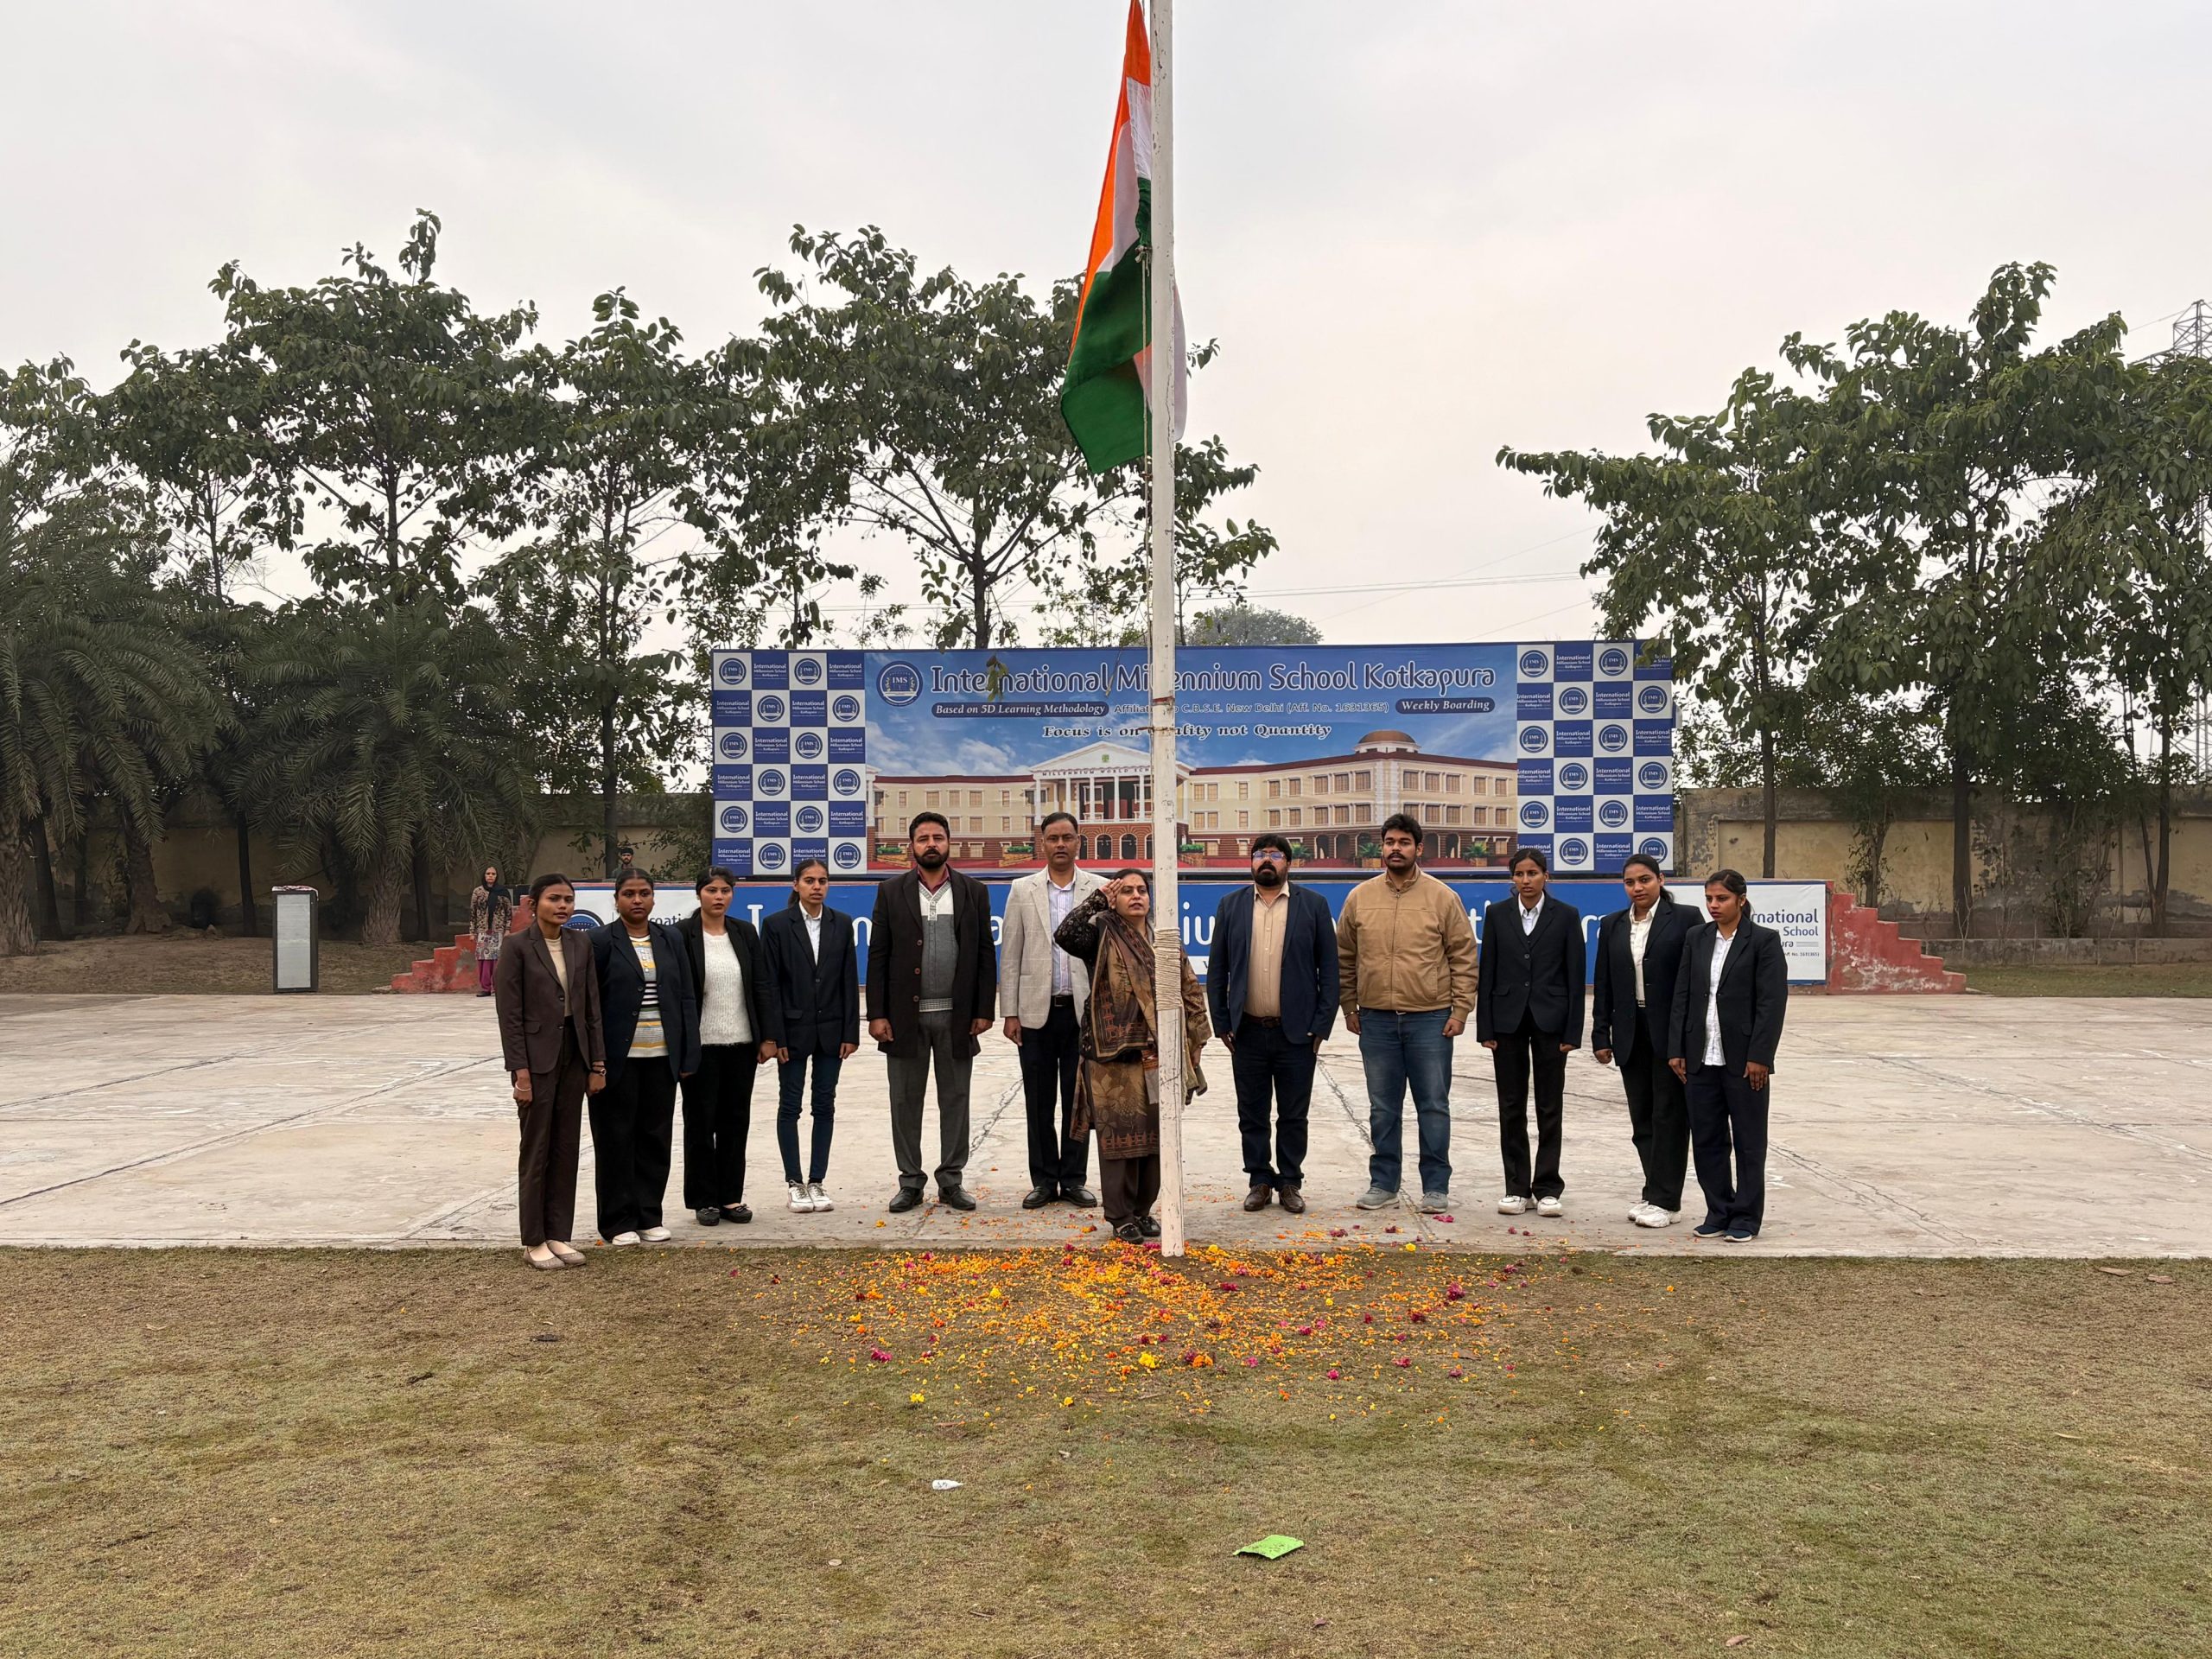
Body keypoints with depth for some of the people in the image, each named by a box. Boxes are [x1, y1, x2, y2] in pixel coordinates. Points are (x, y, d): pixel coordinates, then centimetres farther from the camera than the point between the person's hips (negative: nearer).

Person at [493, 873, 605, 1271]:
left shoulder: (580, 945, 6)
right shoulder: (518, 949, -8)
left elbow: (592, 1007, 8)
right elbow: (509, 1016, -10)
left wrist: (597, 1063, 4)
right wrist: (520, 1072, -14)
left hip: (574, 1057, 5)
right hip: (537, 1059, -5)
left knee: (567, 1148, 8)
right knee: (536, 1151, 4)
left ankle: (558, 1235, 17)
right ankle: (534, 1241, 13)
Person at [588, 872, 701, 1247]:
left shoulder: (670, 939, 10)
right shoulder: (600, 941, -2)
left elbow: (686, 999, 9)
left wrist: (688, 1056, 3)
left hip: (661, 1058, 4)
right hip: (618, 1059, -4)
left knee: (656, 1138, 8)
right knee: (616, 1139, 3)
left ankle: (649, 1216, 19)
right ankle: (618, 1222, 13)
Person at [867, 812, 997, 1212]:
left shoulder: (973, 892, 6)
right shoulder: (892, 892, 4)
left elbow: (985, 955, 5)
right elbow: (877, 957, 2)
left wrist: (984, 1010, -2)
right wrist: (877, 1014, -5)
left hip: (957, 1016, 1)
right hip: (905, 1015, 0)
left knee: (955, 1100, 6)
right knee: (905, 1102, 5)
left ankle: (951, 1181, 16)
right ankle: (910, 1182, 15)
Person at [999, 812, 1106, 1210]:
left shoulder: (1100, 889, 2)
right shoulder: (1022, 890, 5)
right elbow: (1010, 956, 4)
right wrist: (1010, 1013, -1)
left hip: (1083, 1010, -1)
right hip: (1036, 1011, 1)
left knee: (1077, 1101, 6)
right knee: (1039, 1102, 7)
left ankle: (1074, 1179, 16)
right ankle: (1044, 1180, 17)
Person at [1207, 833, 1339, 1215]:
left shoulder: (1313, 905, 2)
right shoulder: (1231, 905, 7)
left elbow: (1329, 968, 1)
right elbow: (1217, 969, 7)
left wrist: (1322, 1024, -5)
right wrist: (1221, 1023, 2)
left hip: (1296, 1031, -1)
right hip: (1247, 1031, 2)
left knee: (1293, 1115, 7)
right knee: (1251, 1114, 8)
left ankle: (1290, 1183, 19)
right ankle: (1260, 1180, 20)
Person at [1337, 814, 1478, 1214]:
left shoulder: (1442, 897, -1)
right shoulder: (1360, 897, 5)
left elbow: (1464, 957, 1)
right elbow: (1344, 958, 11)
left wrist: (1460, 1010, -5)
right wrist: (1349, 1007, 8)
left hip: (1431, 1019, -2)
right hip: (1376, 1019, 2)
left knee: (1433, 1106, 4)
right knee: (1383, 1108, 10)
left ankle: (1436, 1187, 14)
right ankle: (1383, 1183, 21)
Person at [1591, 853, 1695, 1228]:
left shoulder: (1684, 919, -3)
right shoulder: (1612, 926, 10)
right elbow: (1603, 985, 11)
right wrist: (1601, 1036, 6)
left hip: (1670, 1033, -5)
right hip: (1631, 1035, 5)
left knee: (1669, 1115, -1)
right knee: (1642, 1118, 9)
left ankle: (1665, 1200, 3)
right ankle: (1655, 1194, 18)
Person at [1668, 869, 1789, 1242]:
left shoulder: (1764, 941, -5)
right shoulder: (1697, 938, 9)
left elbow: (1773, 1002, -9)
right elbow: (1682, 996, 9)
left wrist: (1759, 1056, -14)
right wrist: (1676, 1049, 3)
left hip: (1743, 1060, -4)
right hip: (1701, 1058, 5)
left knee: (1748, 1141, 5)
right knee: (1706, 1140, 9)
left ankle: (1746, 1218, 14)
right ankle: (1719, 1213, 20)